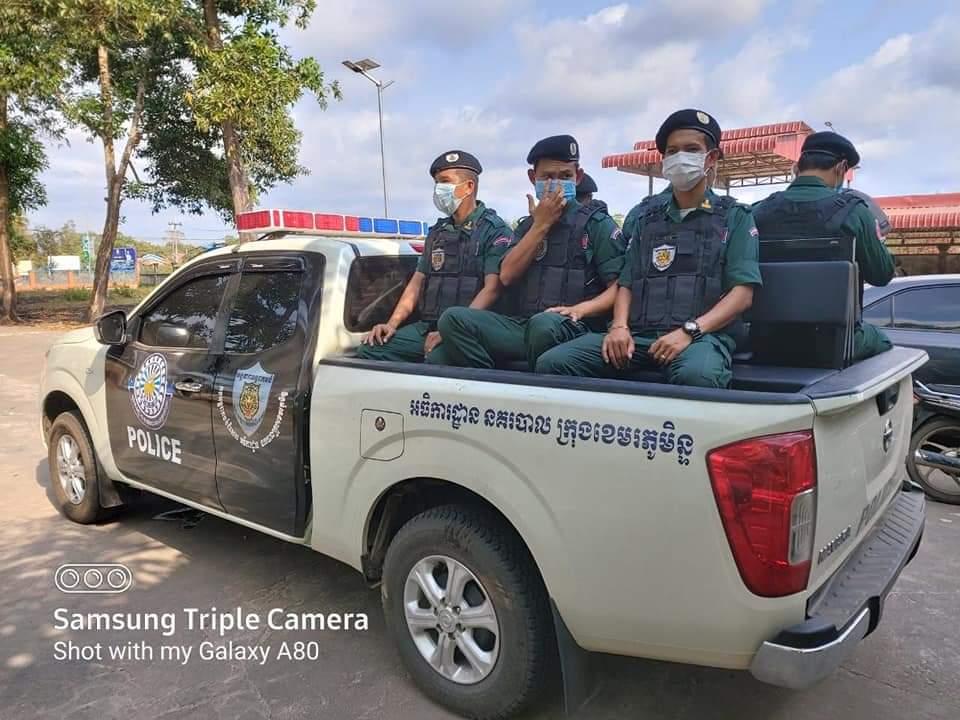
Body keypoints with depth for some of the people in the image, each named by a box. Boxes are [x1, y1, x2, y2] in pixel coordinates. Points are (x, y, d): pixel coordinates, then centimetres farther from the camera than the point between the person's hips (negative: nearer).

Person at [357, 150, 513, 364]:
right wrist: (392, 323, 6)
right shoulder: (438, 232, 22)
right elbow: (418, 281, 20)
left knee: (437, 358, -38)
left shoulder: (495, 230, -1)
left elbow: (492, 289, -12)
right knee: (369, 350, -12)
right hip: (427, 326, 7)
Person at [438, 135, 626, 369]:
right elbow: (507, 276, 4)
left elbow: (620, 288, -2)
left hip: (573, 329, -4)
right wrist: (541, 225, 1)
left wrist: (580, 309, -19)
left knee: (543, 324, -39)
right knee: (454, 319, -18)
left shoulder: (598, 224, 7)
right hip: (520, 325, 4)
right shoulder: (527, 225, 21)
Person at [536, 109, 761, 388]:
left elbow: (742, 293, 1)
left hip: (703, 334, -3)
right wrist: (619, 327, -4)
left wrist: (689, 331, -14)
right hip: (639, 334, 3)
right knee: (553, 362, -20)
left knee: (696, 376, -41)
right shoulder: (643, 216, 20)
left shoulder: (735, 217, 11)